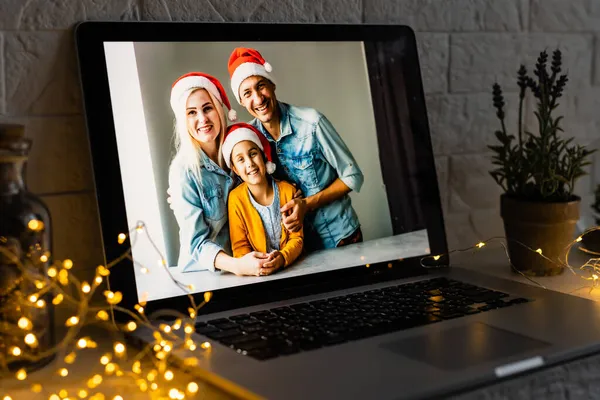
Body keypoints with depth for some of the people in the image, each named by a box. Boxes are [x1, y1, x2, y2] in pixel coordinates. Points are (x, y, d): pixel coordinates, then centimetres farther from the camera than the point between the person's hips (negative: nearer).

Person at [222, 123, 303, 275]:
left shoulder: (288, 190, -2)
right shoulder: (236, 198, -5)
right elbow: (240, 246, 0)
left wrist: (282, 258, -20)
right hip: (258, 272, -1)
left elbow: (297, 238, 0)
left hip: (291, 265, 1)